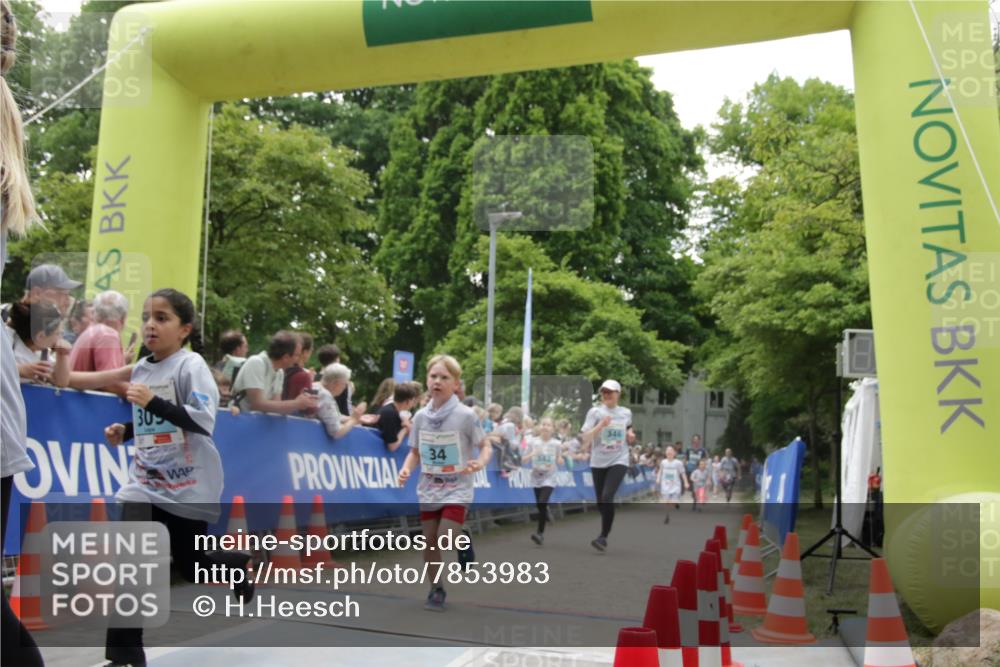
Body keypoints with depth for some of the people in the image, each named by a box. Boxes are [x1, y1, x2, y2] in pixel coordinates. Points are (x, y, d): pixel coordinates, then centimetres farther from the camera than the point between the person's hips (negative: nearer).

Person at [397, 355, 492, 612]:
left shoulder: (465, 415, -14)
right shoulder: (421, 416, -2)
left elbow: (485, 445, -6)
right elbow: (415, 451, 9)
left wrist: (480, 463, -26)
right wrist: (406, 469, -10)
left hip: (457, 489, -4)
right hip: (429, 489, 4)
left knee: (446, 540, -15)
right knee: (429, 542, 8)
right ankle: (436, 590, 26)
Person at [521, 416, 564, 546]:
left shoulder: (556, 443, -4)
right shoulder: (533, 442, -3)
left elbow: (560, 462, 4)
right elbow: (523, 460, 1)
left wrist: (560, 458, -19)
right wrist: (531, 454, -18)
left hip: (549, 478, -3)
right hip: (536, 478, 3)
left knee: (542, 504, -18)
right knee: (539, 505, 9)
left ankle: (540, 533, -10)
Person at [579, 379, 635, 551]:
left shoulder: (626, 413, 4)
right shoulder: (595, 411, -3)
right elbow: (585, 437, -11)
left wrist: (630, 435, 3)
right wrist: (601, 425, -24)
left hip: (619, 461, -1)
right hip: (598, 462, 1)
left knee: (607, 497, -19)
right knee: (600, 502, 7)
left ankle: (603, 537, -11)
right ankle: (607, 530, 31)